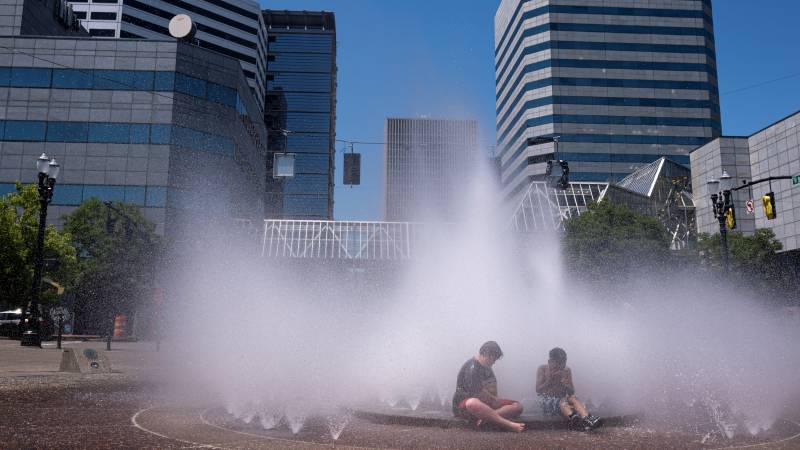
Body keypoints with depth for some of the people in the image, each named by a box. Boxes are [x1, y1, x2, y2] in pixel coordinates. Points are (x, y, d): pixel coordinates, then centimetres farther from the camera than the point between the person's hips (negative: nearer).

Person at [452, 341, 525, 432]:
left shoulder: (487, 368, 16)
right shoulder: (471, 366, -12)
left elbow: (493, 393, 14)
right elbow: (479, 393, -17)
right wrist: (494, 399, -3)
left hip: (485, 403, 9)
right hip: (464, 404, -9)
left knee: (517, 406, -7)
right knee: (473, 403, -45)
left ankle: (485, 417, -34)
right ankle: (509, 425, -46)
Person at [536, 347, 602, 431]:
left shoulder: (567, 371, 8)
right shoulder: (542, 369, 0)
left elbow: (572, 392, 6)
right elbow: (538, 390, -8)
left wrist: (567, 386, -18)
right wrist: (549, 380, -21)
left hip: (563, 399, 4)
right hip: (547, 401, -3)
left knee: (573, 398, -31)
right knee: (562, 402, -37)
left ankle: (587, 418, -55)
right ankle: (575, 419, -66)